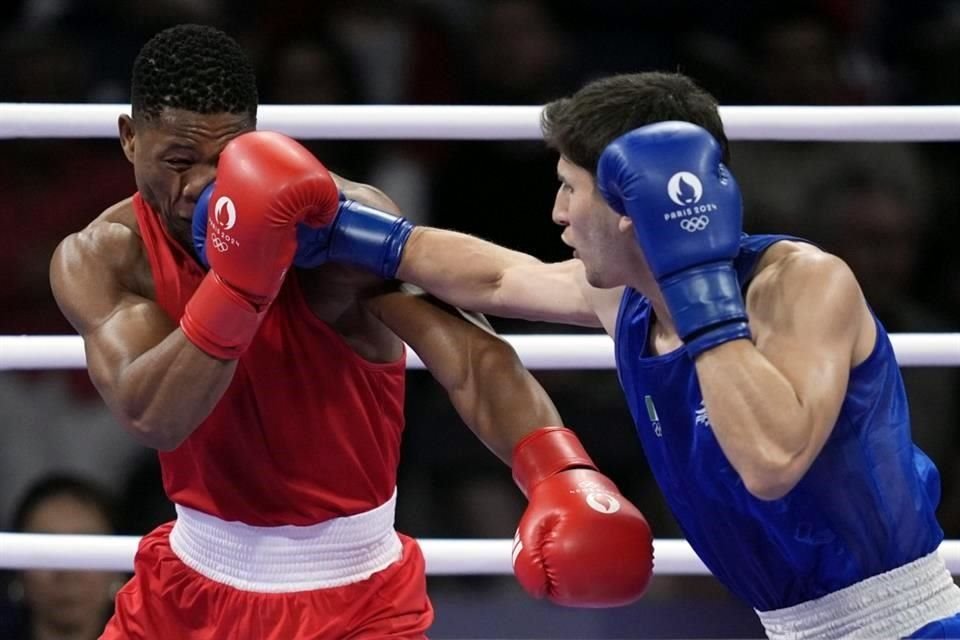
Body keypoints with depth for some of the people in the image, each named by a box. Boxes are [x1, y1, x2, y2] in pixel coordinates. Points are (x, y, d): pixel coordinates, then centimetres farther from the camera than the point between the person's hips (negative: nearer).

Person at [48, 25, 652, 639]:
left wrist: (564, 477, -47)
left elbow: (470, 358, -29)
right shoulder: (100, 258, -9)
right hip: (189, 586, 3)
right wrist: (238, 279, -37)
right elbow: (152, 418, -24)